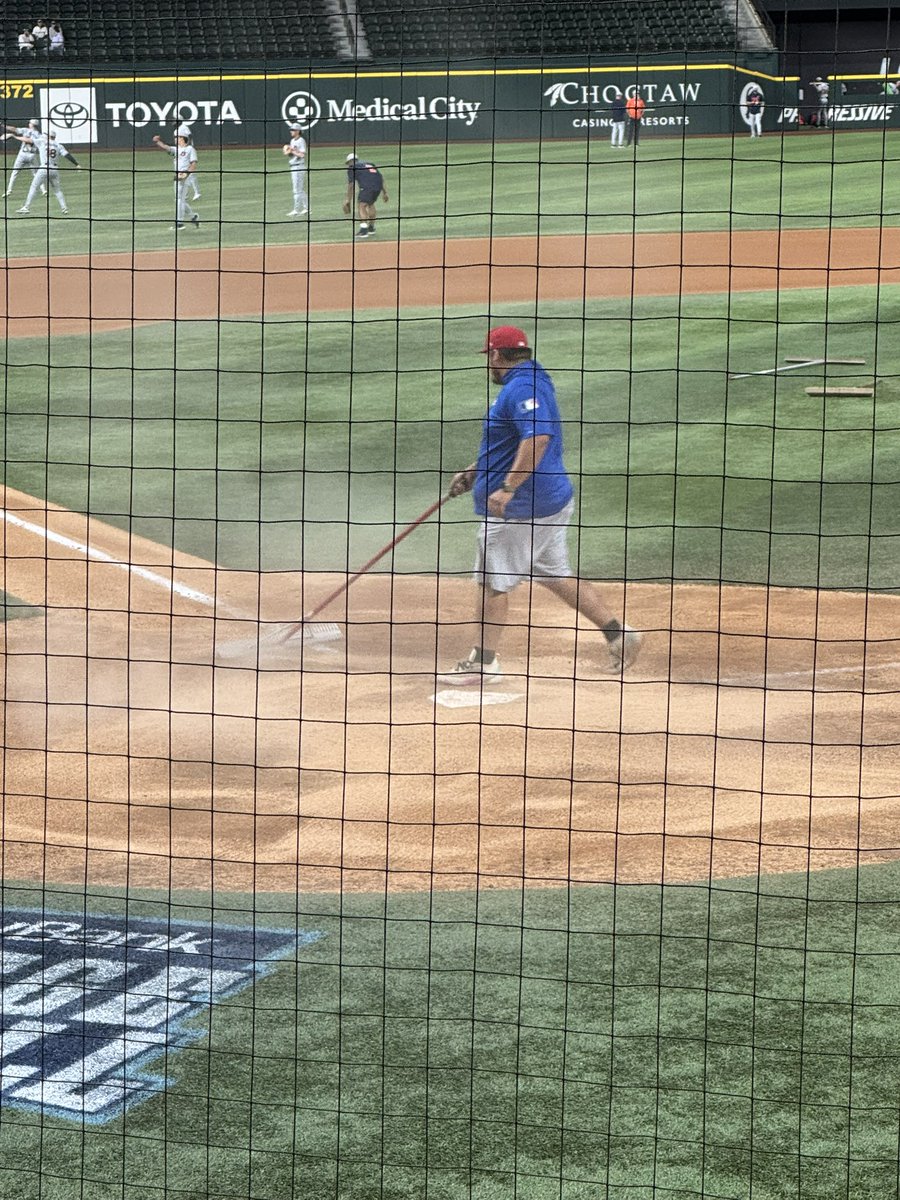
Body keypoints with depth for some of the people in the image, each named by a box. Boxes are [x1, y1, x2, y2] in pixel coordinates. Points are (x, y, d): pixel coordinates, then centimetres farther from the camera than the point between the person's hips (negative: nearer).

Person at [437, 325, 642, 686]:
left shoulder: (521, 388, -17)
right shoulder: (534, 382, 16)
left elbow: (537, 437, -32)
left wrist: (507, 488, -33)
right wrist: (474, 472, 28)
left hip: (519, 507, -10)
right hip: (552, 501, 10)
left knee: (492, 580, 1)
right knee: (558, 575, 16)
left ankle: (484, 662, 9)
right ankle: (617, 632, 13)